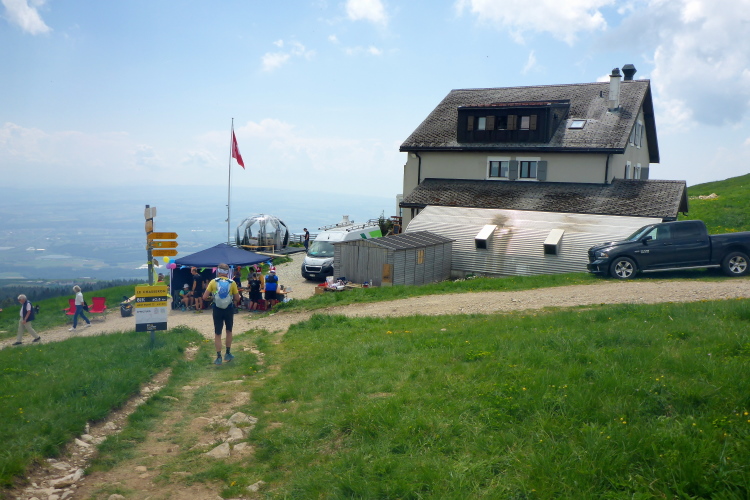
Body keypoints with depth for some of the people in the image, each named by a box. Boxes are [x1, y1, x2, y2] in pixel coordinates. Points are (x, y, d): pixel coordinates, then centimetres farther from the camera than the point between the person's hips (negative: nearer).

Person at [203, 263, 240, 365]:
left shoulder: (213, 282, -5)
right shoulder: (232, 283, -5)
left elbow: (205, 297, -6)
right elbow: (237, 299, -3)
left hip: (217, 310, 0)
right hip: (229, 309, 0)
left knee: (217, 334, 6)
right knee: (229, 331, 20)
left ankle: (219, 357, 3)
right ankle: (228, 354, 24)